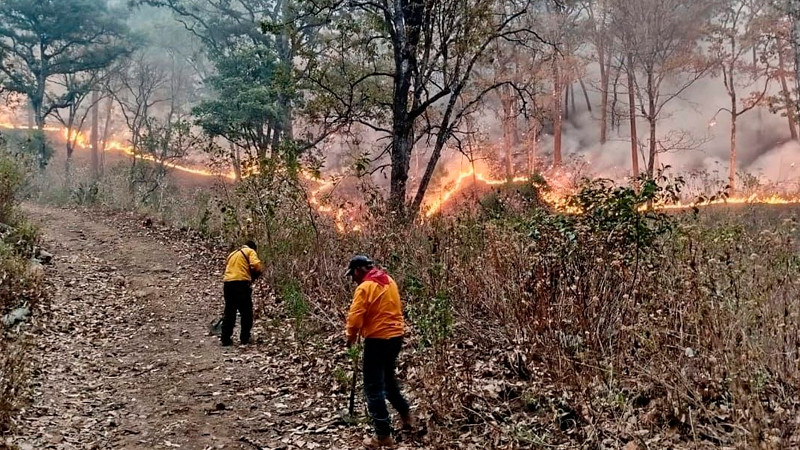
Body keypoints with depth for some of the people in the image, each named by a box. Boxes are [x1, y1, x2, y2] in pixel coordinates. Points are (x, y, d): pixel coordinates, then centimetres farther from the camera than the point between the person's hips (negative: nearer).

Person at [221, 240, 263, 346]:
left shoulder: (232, 254, 28)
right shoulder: (250, 251, 7)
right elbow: (256, 266, -11)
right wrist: (253, 277, 7)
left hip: (227, 284, 6)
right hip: (241, 283, -6)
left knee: (229, 313, 12)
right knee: (246, 313, 6)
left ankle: (225, 339, 12)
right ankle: (245, 338, 9)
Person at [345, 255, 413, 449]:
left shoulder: (365, 287, -15)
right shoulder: (389, 281, 10)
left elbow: (355, 316, -19)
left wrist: (351, 336, 0)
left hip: (378, 340, -9)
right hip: (396, 336, 9)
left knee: (373, 388, 0)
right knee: (388, 379, 27)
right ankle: (406, 416, 36)